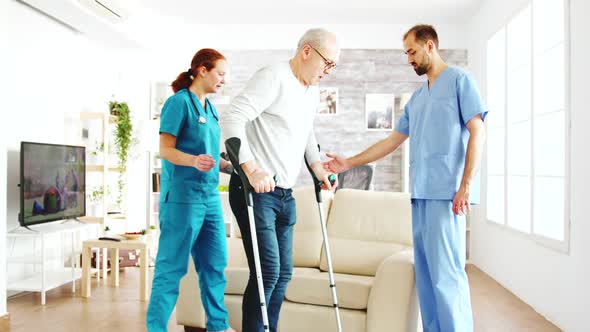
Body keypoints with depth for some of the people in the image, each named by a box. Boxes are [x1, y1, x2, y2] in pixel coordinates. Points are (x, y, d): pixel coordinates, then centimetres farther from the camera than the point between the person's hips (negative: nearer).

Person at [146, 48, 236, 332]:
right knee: (172, 266, -2)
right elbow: (166, 150, -12)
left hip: (210, 196, 8)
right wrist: (194, 160, -29)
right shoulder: (179, 101, -6)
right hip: (182, 196, -8)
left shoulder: (210, 109, 17)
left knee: (215, 264, 11)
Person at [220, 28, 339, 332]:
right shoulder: (273, 77, -12)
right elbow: (232, 119, -21)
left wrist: (316, 165, 18)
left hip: (284, 194, 9)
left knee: (283, 273, 11)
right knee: (267, 271, -10)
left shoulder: (313, 91, 16)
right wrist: (251, 169, -30)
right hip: (255, 190, -9)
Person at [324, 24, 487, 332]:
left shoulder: (459, 80, 3)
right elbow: (392, 141, 24)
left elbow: (477, 131, -6)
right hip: (420, 193, 7)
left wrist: (466, 184, -15)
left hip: (446, 192, -7)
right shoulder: (416, 98, 23)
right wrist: (348, 163, 20)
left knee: (445, 273, -10)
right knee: (425, 273, 7)